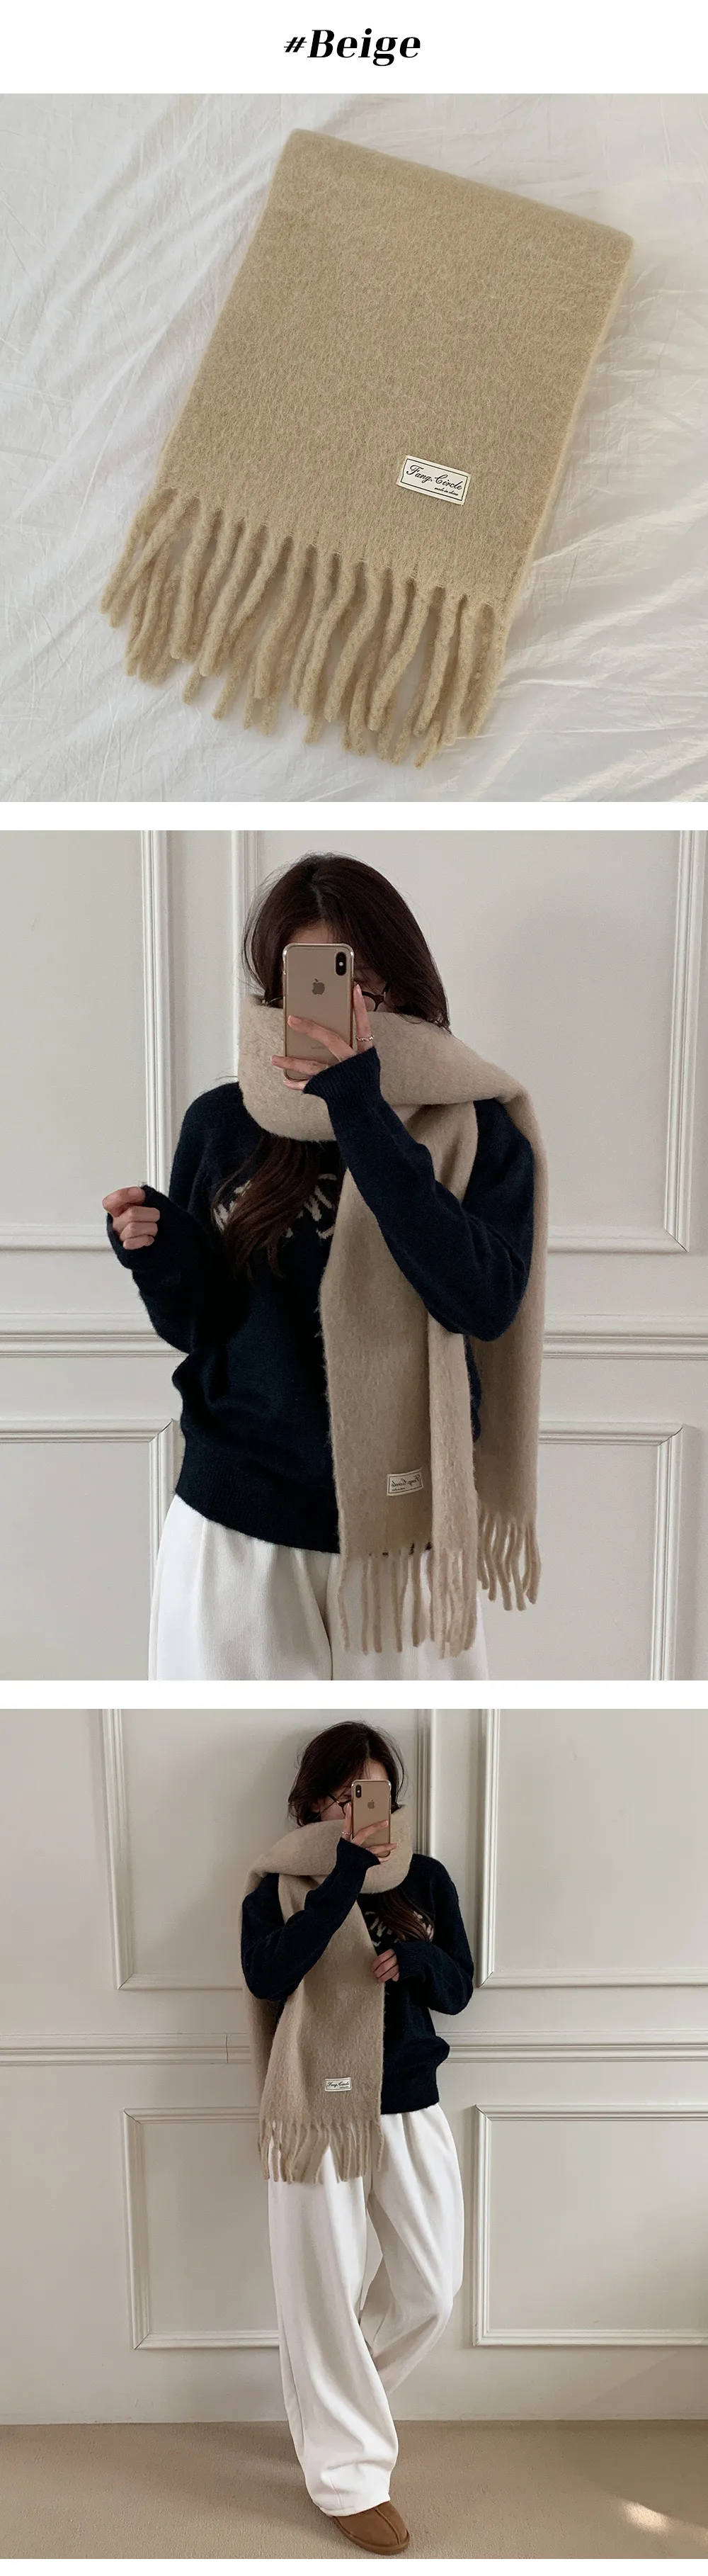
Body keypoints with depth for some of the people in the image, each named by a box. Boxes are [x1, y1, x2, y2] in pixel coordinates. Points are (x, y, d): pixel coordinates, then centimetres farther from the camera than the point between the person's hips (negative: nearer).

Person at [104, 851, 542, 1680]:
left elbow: (485, 1302, -21)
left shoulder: (475, 1132, -5)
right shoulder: (223, 1124, -1)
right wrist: (163, 1259, -16)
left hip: (406, 1524, -1)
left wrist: (362, 1116, -24)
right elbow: (196, 1327, 6)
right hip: (236, 1523, 1)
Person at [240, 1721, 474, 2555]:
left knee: (430, 2286, 9)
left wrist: (413, 1958, -17)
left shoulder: (425, 1879, 3)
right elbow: (266, 1976, -24)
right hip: (318, 2113, -4)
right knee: (324, 2294, 4)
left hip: (410, 2109, 4)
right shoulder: (279, 1884, -7)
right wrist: (346, 1874, -27)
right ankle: (350, 2476, 21)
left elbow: (458, 1988, 6)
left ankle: (338, 2397, 36)